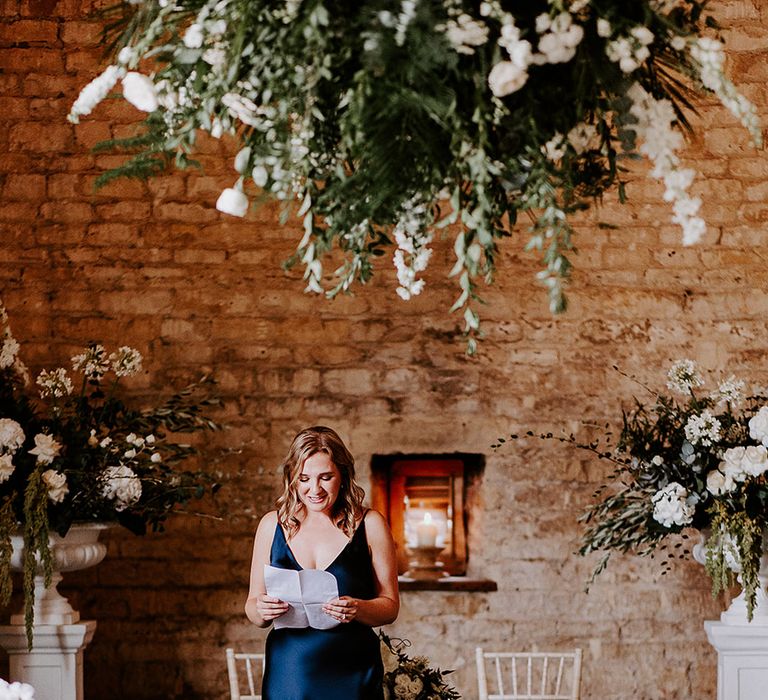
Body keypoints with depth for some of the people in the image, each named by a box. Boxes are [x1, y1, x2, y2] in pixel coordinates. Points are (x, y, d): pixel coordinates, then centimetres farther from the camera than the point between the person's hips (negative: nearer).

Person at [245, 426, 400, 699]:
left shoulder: (369, 525, 1)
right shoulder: (272, 525, 6)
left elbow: (390, 607, 1)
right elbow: (252, 605, 9)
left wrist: (357, 609, -20)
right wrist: (261, 611, -13)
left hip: (352, 677, -1)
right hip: (287, 674, 2)